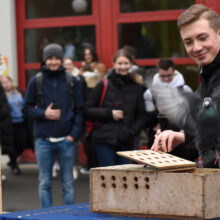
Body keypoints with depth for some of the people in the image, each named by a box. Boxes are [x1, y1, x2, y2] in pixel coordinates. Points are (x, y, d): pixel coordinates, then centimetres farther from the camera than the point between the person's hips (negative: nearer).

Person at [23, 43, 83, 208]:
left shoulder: (72, 82, 3)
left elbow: (79, 110, 3)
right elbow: (28, 108, 8)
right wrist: (43, 114, -10)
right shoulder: (36, 82, 3)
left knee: (68, 183, 5)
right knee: (45, 183, 6)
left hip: (66, 140, 0)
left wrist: (74, 134, -7)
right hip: (43, 140, 0)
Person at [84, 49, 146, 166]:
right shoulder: (103, 85, 2)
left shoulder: (136, 87, 9)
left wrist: (132, 131, -3)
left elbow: (141, 115, 14)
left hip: (126, 142, 3)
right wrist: (109, 113, -10)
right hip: (104, 140, -3)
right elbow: (88, 110, 2)